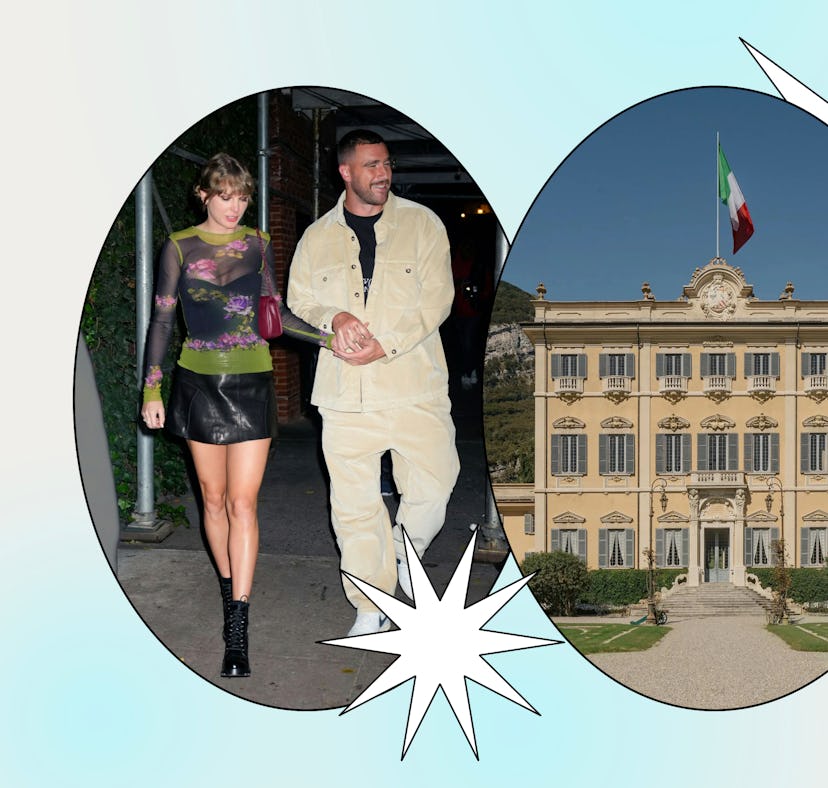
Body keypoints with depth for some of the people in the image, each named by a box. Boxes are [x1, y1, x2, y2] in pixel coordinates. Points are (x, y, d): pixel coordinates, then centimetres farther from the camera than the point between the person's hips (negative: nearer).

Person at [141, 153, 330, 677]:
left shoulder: (259, 245, 5)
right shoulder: (180, 247, 1)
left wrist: (329, 338, 1)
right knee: (213, 497, 9)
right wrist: (152, 389, 0)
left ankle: (237, 631, -8)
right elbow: (163, 319, 3)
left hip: (252, 383, 0)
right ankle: (230, 588, 28)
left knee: (242, 503, -6)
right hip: (199, 382, 0)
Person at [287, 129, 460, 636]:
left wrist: (384, 345, -13)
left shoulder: (422, 224, 4)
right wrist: (334, 318, -8)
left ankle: (406, 550, 30)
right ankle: (371, 609, 18)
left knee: (432, 486, -4)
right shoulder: (318, 237, 11)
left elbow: (437, 299, -4)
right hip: (346, 394, 2)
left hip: (415, 385, -1)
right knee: (354, 504, 3)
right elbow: (299, 300, 14)